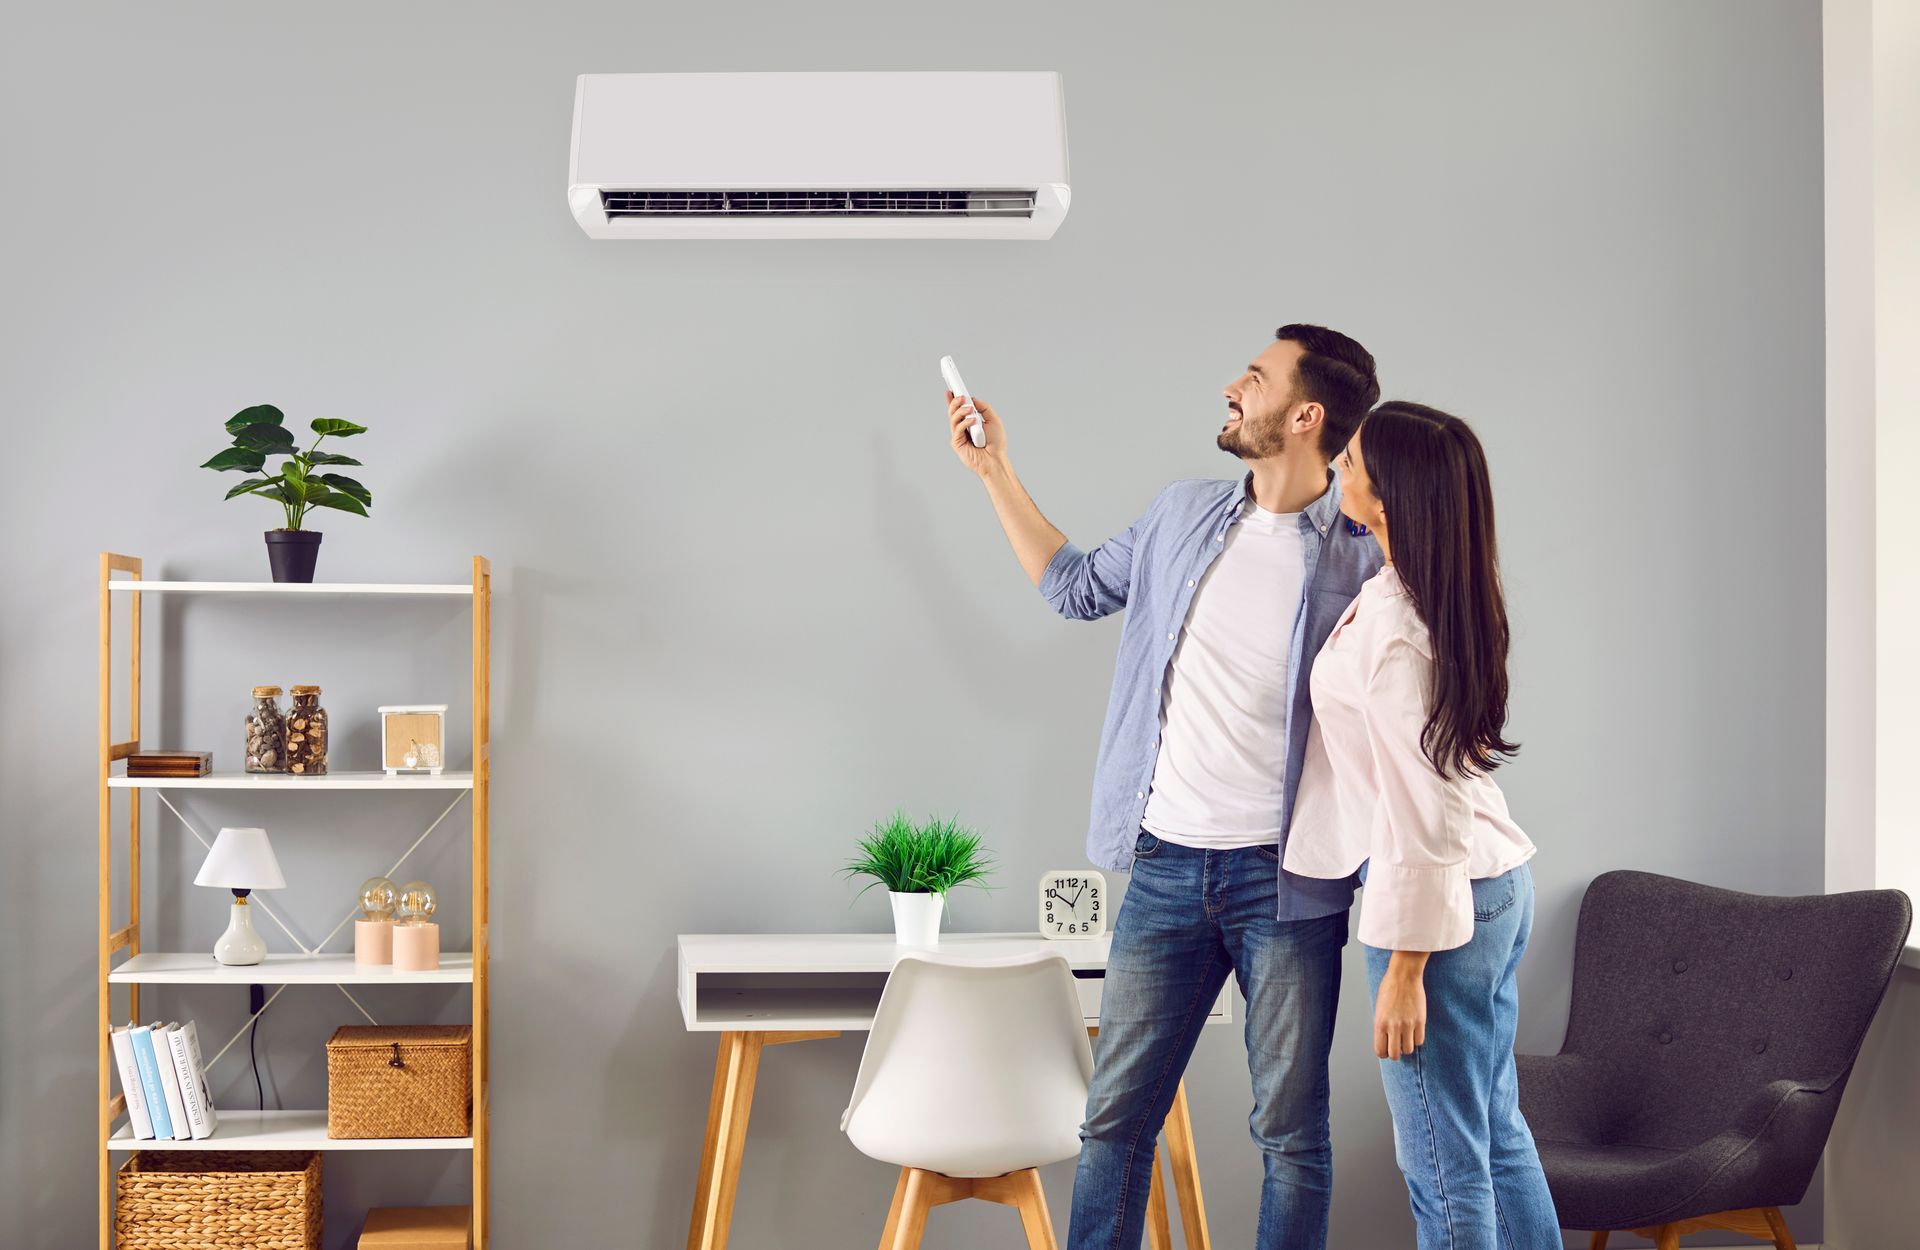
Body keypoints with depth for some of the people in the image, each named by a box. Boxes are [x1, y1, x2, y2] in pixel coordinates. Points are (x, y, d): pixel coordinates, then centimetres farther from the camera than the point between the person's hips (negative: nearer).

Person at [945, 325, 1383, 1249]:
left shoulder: (1361, 562, -8)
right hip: (1166, 867, 4)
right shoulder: (1185, 515, 8)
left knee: (1291, 1129, 7)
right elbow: (1077, 586, 23)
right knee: (1116, 1115, 9)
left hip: (1285, 880, -4)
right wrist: (993, 470, 22)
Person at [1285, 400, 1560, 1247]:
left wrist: (1404, 971, -17)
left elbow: (1419, 809, -22)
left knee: (1445, 1167, 1)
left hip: (1438, 895, -10)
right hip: (1499, 880, 10)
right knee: (1496, 1136, 19)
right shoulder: (1449, 596, 4)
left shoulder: (1391, 629, -23)